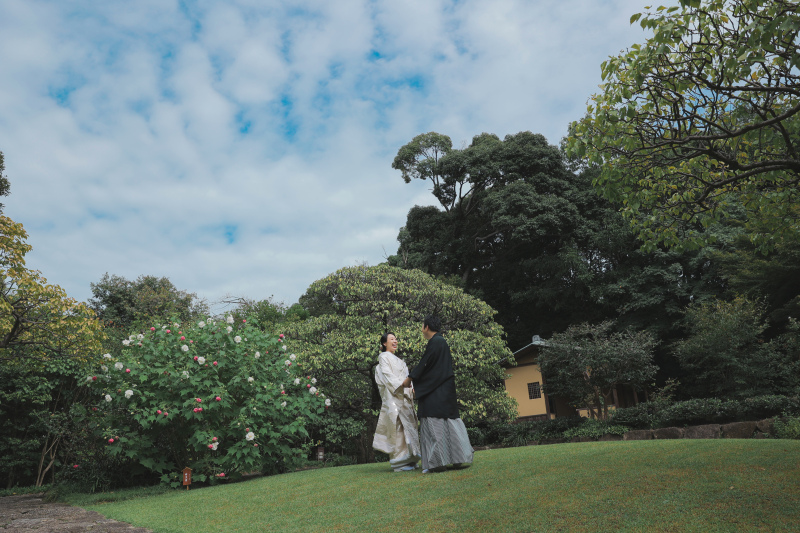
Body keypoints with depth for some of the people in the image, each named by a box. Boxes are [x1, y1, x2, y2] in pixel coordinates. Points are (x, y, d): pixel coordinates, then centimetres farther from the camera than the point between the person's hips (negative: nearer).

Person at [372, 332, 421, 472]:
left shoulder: (397, 360, 25)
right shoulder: (384, 357, 2)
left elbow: (405, 377, 18)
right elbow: (387, 375, -10)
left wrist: (412, 388, 0)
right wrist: (401, 386, -21)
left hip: (405, 397, 8)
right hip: (393, 397, -8)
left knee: (408, 427, 6)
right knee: (398, 428, -10)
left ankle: (409, 459, 11)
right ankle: (400, 462, -8)